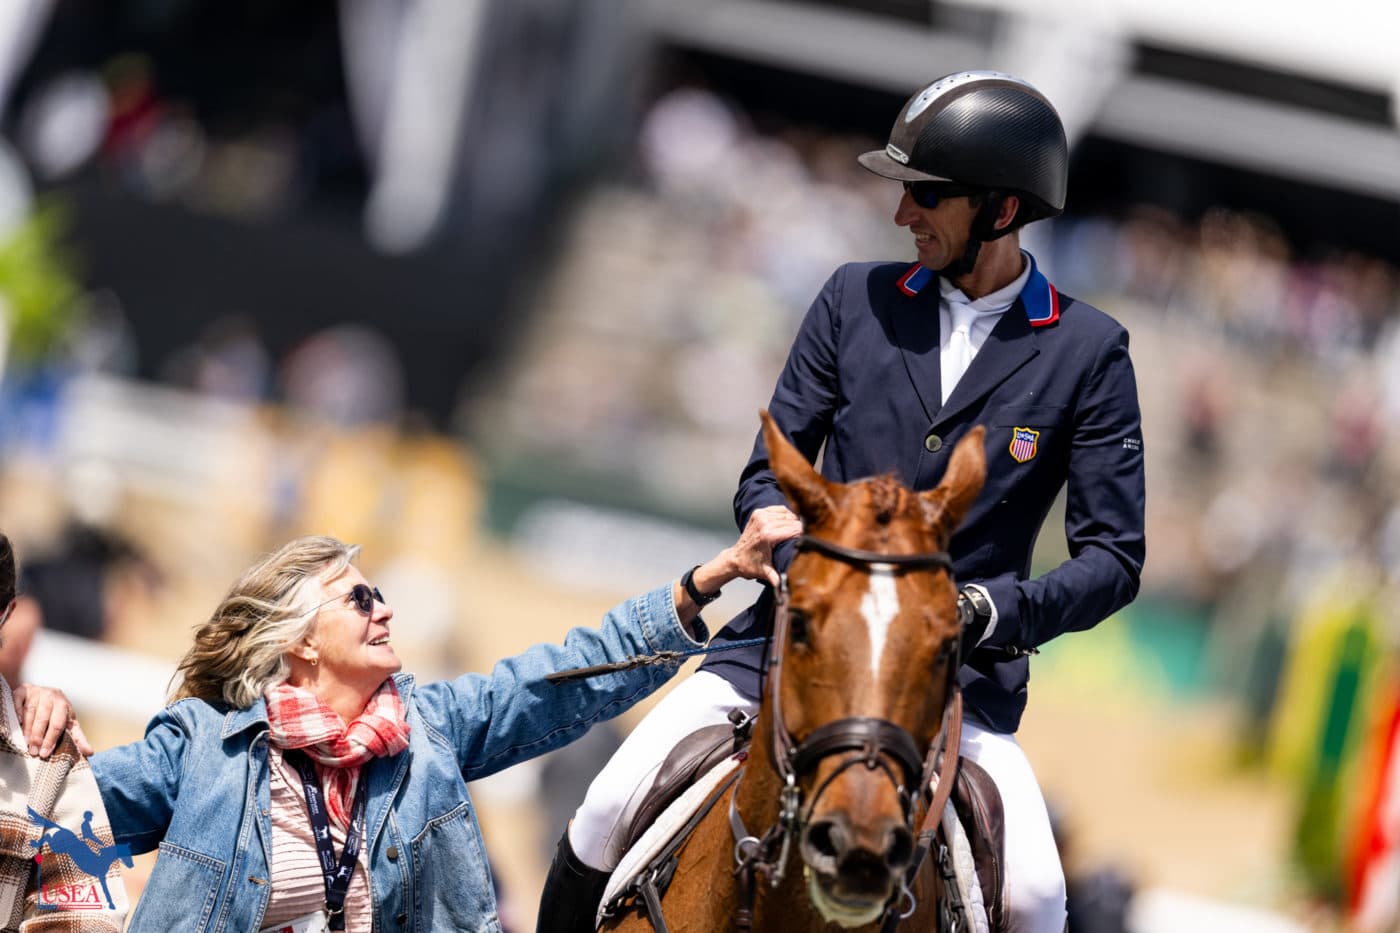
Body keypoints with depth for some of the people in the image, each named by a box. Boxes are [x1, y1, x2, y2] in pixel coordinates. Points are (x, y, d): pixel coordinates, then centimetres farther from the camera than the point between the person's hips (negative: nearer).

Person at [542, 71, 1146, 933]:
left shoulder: (1089, 352, -1)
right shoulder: (856, 301, 7)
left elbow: (1114, 560, -2)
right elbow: (766, 480, 9)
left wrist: (989, 609, -19)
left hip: (957, 672, -2)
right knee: (609, 818, -12)